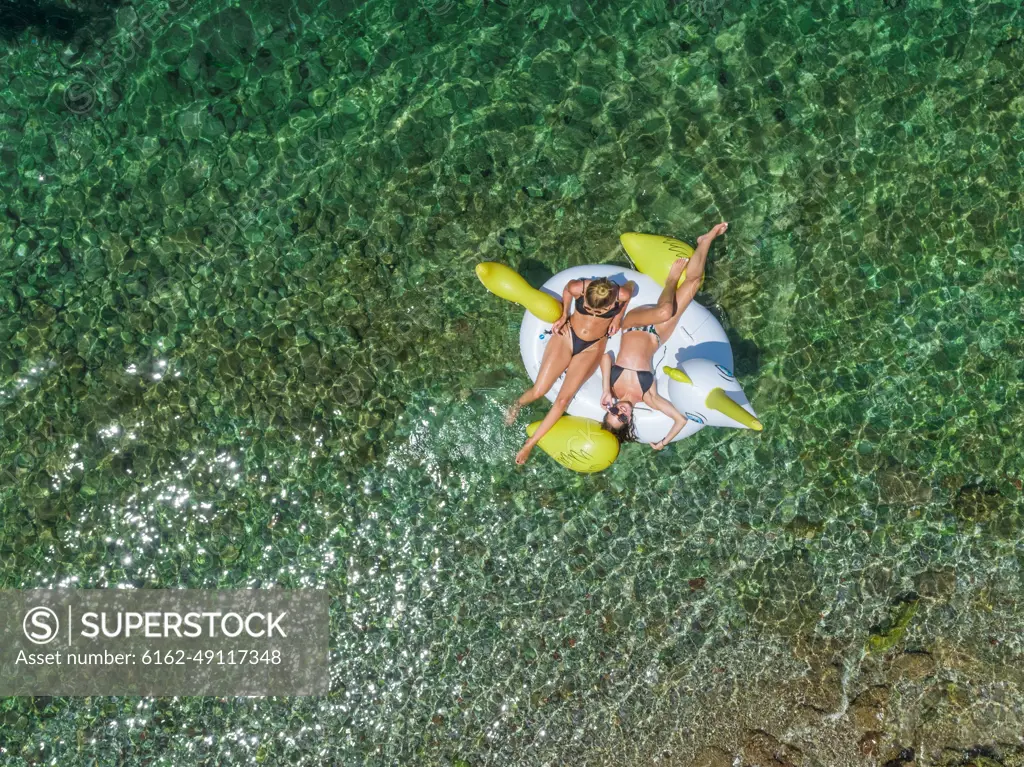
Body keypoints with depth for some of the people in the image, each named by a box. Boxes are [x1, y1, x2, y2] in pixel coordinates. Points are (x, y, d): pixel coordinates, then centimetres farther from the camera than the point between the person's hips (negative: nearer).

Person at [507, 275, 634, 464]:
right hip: (567, 335, 0)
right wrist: (564, 315, -8)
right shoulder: (578, 288, -29)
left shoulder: (622, 295, -29)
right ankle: (518, 403, 32)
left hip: (592, 348, 0)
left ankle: (529, 445, 3)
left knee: (563, 399, -10)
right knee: (538, 391, -5)